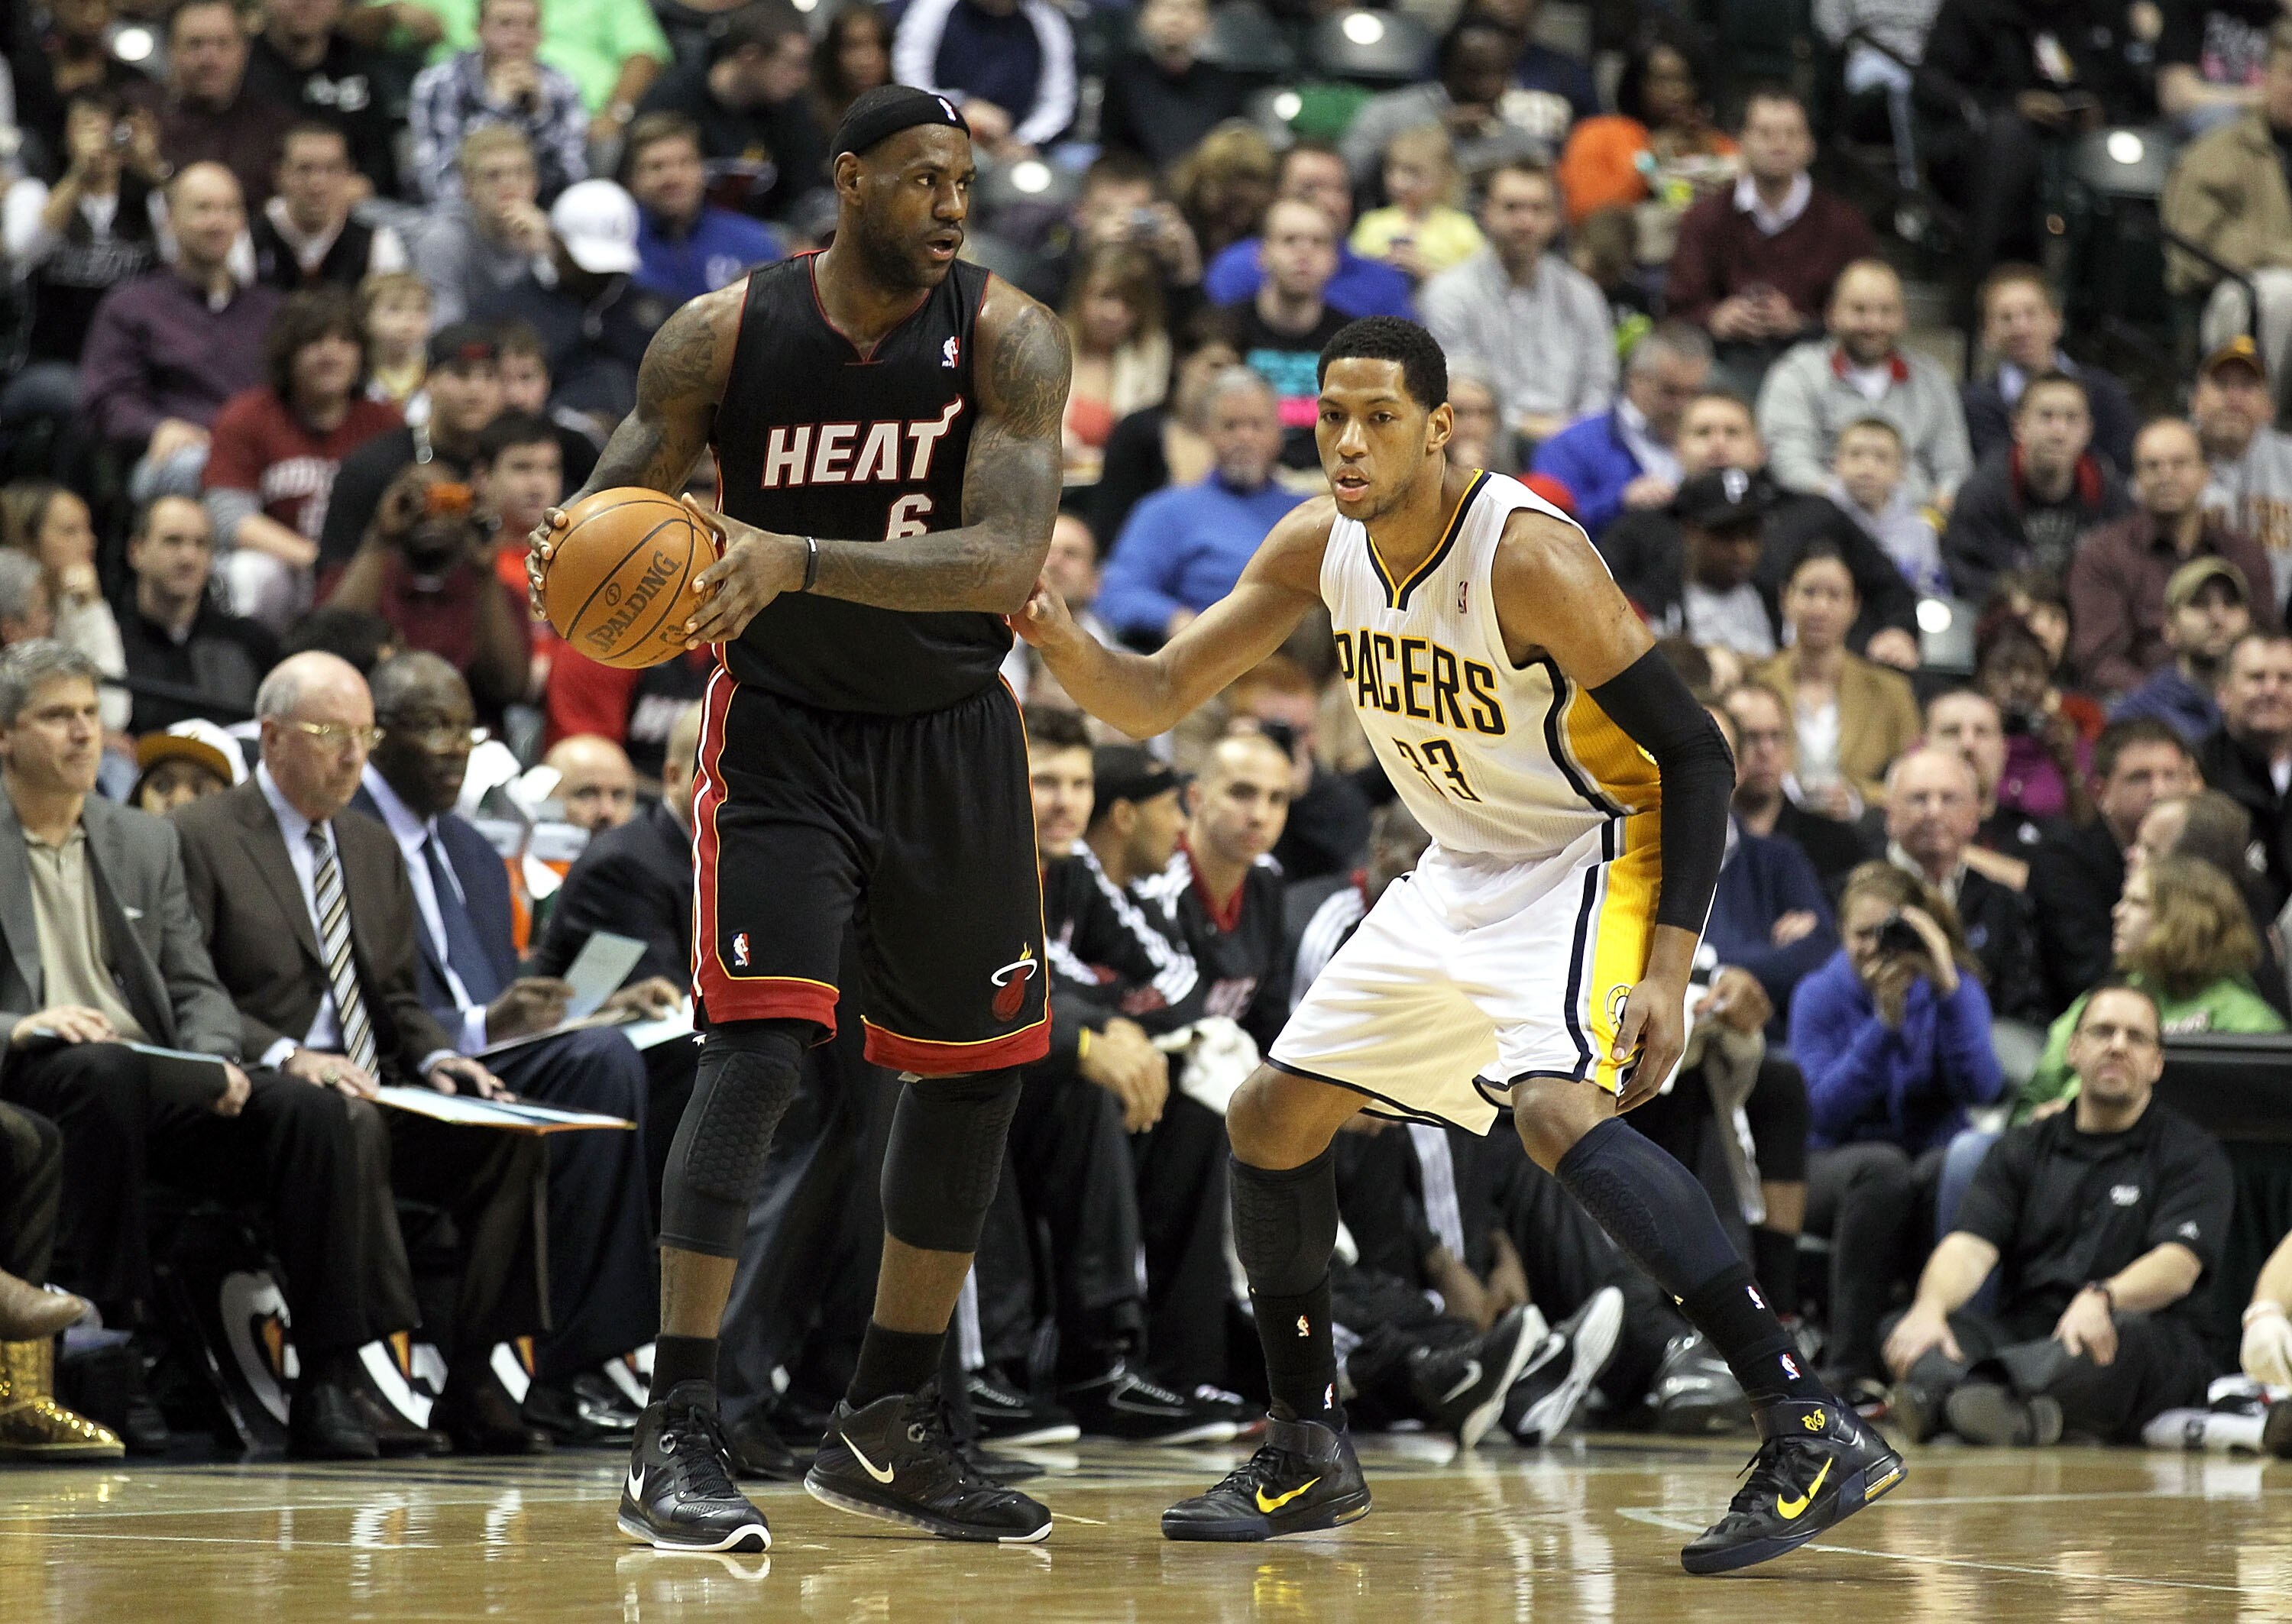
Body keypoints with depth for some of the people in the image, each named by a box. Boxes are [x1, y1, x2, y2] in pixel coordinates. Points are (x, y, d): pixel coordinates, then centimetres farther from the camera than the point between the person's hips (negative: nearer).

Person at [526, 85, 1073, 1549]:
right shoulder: (725, 335, -14)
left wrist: (798, 561, -41)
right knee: (760, 1044, -19)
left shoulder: (1007, 339, -15)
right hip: (784, 729, -3)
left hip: (953, 733, 3)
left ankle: (887, 1431, 24)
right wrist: (570, 557, -30)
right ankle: (679, 1441, -21)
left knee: (975, 1067, 9)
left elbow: (1009, 555, -28)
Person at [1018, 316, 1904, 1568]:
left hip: (1601, 852, -8)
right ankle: (1306, 1456, 25)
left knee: (1559, 1109, -33)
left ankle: (1813, 1435, -35)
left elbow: (1695, 753, -22)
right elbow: (1152, 700, 1)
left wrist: (1666, 970, -29)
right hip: (1465, 875, 8)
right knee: (1270, 1119, 9)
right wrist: (1054, 637, -21)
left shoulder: (1526, 555, -25)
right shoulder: (1318, 547, -5)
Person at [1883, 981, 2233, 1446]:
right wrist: (1930, 1308, -22)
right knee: (1908, 1331, -24)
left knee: (2126, 1338, -38)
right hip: (2024, 1333, 3)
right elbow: (1969, 1246, 3)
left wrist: (2102, 1298, -32)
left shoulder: (2192, 1155, 9)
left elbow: (2179, 1264, -9)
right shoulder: (2024, 1150, 19)